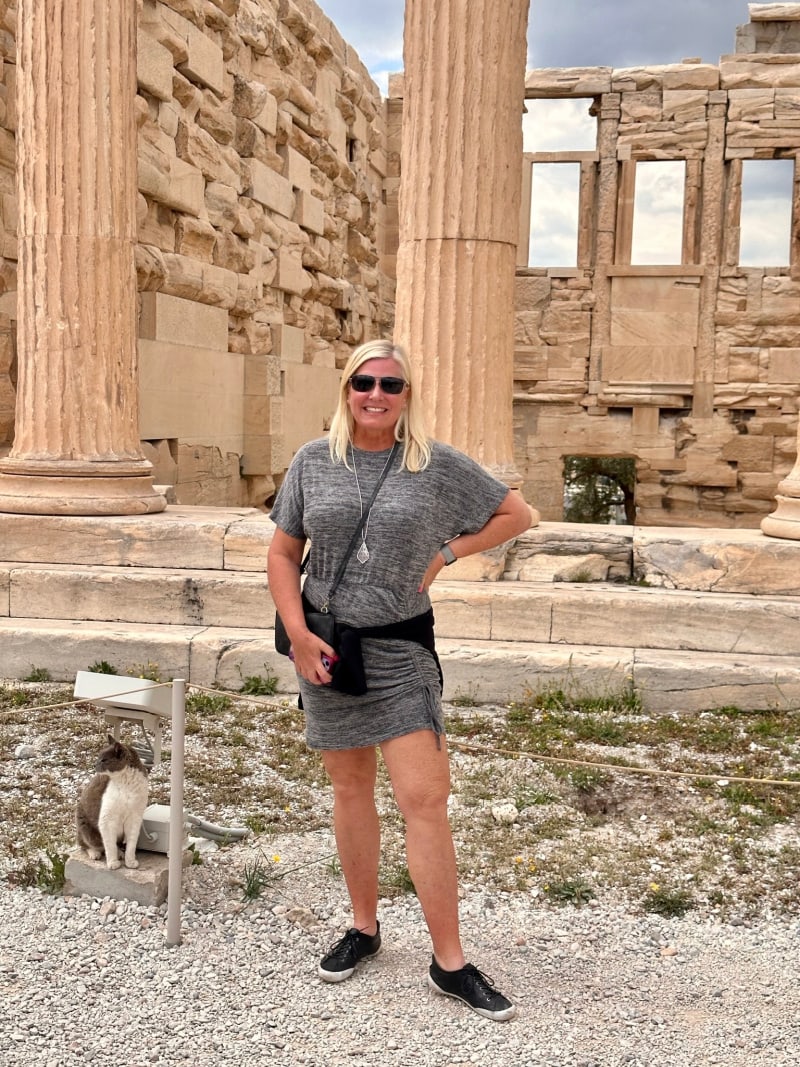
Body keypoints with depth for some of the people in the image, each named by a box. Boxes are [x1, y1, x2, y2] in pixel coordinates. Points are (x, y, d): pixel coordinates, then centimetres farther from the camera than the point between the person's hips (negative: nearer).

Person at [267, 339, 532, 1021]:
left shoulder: (438, 465, -3)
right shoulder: (313, 462, 2)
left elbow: (516, 514, 6)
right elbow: (283, 555, 5)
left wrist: (449, 552, -3)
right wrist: (298, 635, -6)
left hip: (401, 649, -2)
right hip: (327, 646, 2)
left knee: (424, 798, -7)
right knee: (351, 789, 14)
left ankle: (450, 963, 4)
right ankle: (364, 927, 31)